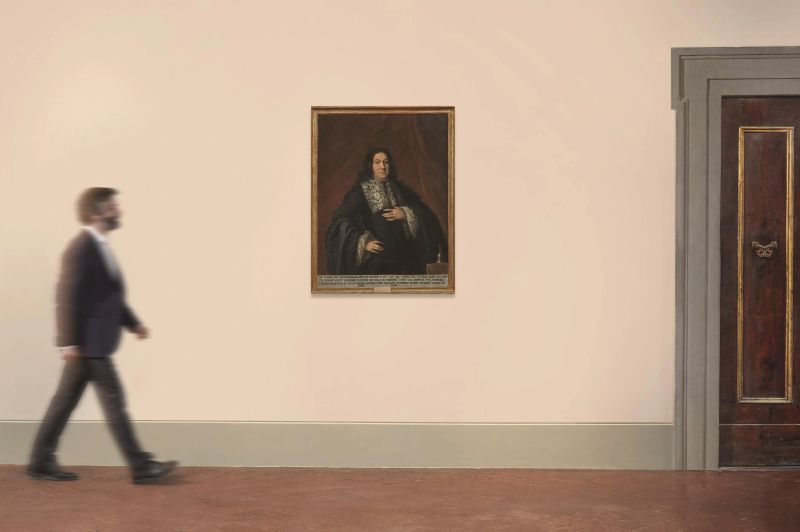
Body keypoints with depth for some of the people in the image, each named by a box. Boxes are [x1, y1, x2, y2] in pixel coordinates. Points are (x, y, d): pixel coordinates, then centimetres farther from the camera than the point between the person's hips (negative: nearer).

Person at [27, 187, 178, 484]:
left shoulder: (99, 246, 14)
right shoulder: (81, 248, -16)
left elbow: (111, 294, 21)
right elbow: (67, 296, -19)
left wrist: (132, 323, 17)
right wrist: (69, 342, -20)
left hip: (93, 341, 10)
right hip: (87, 342, -10)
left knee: (66, 399, 13)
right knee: (113, 400, -4)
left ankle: (41, 462, 22)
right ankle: (140, 467, 2)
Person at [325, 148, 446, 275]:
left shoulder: (399, 189, 11)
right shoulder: (359, 192, -3)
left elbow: (425, 213, 10)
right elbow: (340, 220, -12)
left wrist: (406, 214, -8)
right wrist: (363, 242, -20)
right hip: (373, 260, -4)